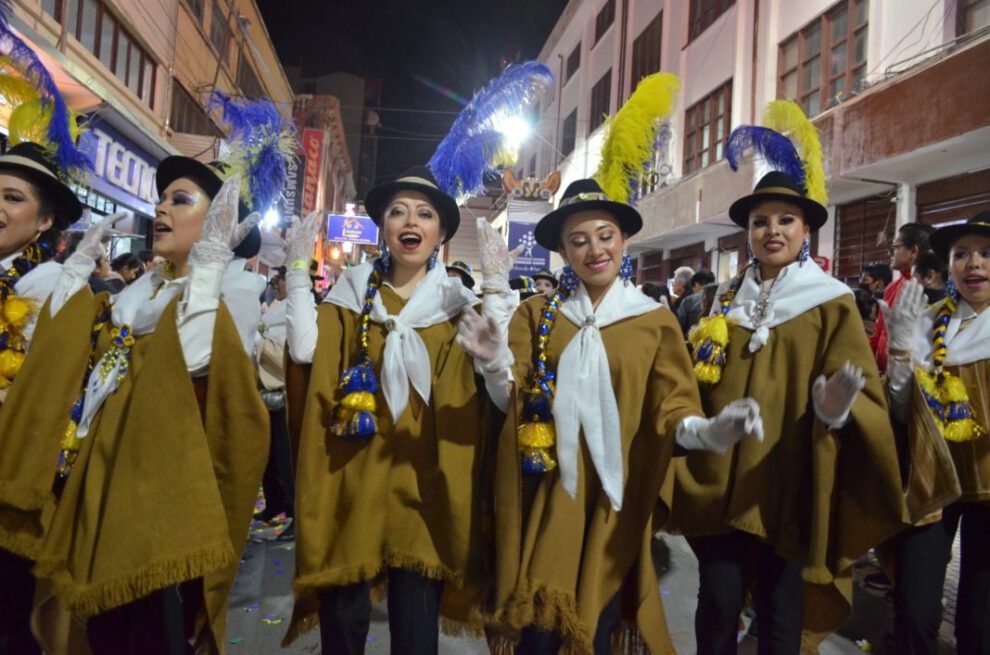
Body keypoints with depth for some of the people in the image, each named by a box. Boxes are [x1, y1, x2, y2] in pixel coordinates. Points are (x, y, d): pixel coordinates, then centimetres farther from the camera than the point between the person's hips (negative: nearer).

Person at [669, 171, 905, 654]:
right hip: (720, 479, 3)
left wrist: (836, 404, -29)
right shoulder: (726, 300, 9)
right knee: (717, 605, 5)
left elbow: (862, 392, -9)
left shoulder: (832, 305, -1)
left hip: (789, 484, -2)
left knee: (780, 614, 8)